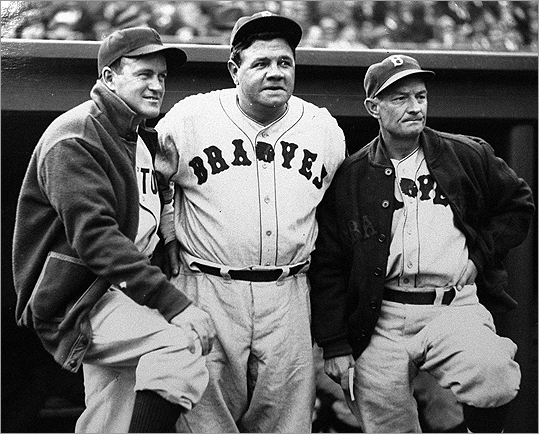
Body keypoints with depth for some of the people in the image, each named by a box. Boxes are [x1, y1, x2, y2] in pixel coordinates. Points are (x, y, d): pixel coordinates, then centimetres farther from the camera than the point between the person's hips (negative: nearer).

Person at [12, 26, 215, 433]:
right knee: (182, 344, -30)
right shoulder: (75, 137, -13)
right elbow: (95, 237, -24)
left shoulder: (145, 139, 17)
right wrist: (176, 304, -30)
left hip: (119, 297, 9)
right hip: (75, 303, -9)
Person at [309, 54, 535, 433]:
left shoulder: (469, 156, 8)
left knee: (494, 379, -29)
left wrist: (481, 252, 7)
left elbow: (519, 204, 22)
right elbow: (327, 266, 6)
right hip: (379, 320, 1)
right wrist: (335, 346, 2)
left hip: (456, 308, 0)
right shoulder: (349, 178, 5)